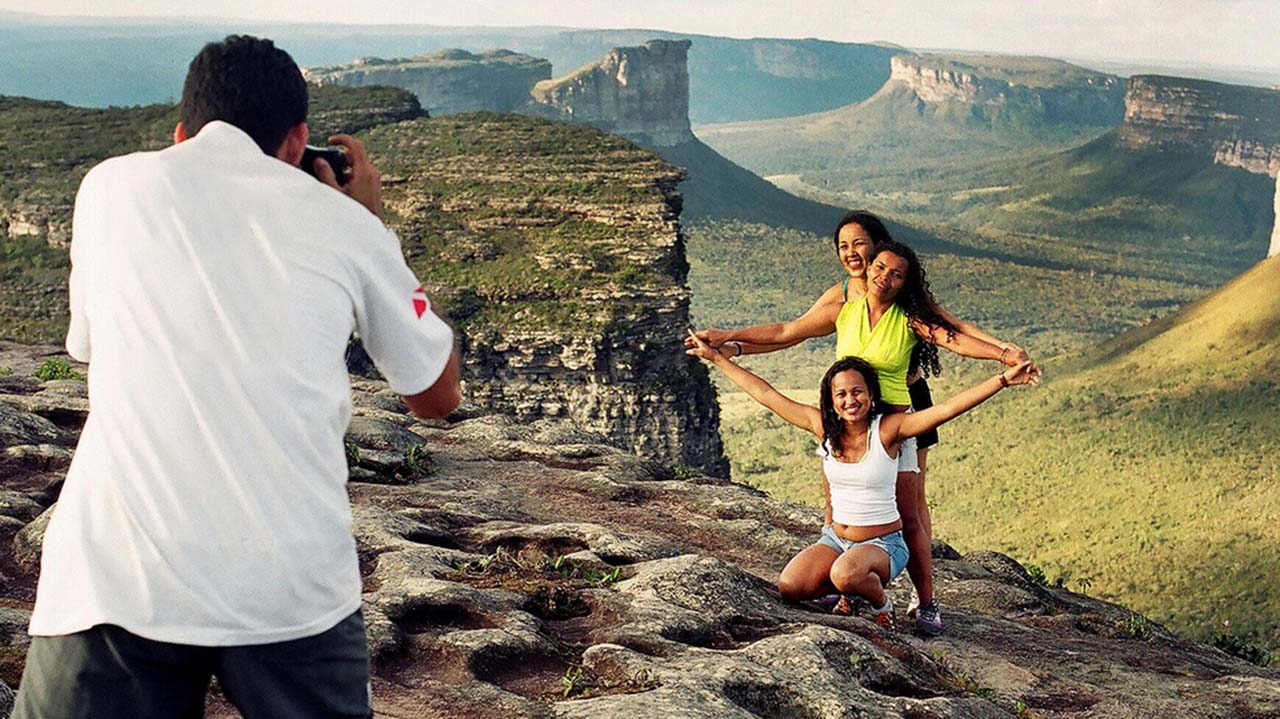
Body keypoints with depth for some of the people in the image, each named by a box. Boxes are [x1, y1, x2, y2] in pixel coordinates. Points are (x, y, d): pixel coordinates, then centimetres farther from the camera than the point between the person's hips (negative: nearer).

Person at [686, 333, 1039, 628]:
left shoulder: (888, 429, -13)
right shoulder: (823, 427, -2)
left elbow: (950, 407, -23)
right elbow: (765, 394, 4)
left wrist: (1003, 379, -34)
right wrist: (716, 357, 6)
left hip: (883, 543, -4)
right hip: (834, 538, 4)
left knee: (846, 574, -36)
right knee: (789, 586, -21)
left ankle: (881, 601, -1)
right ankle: (852, 587, 9)